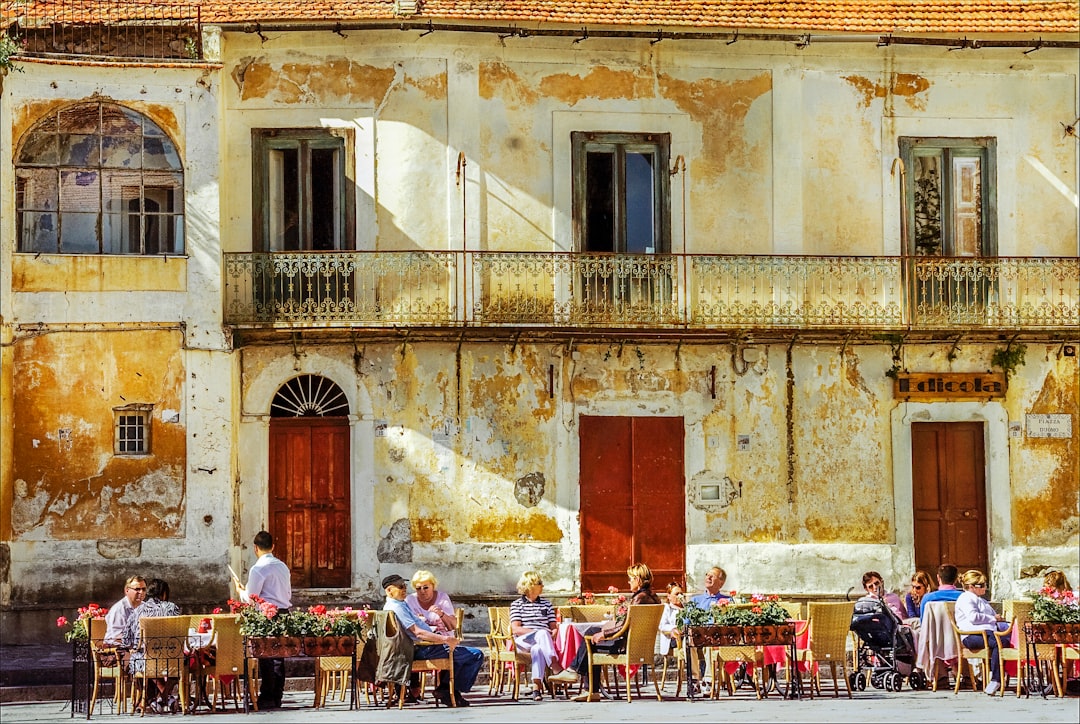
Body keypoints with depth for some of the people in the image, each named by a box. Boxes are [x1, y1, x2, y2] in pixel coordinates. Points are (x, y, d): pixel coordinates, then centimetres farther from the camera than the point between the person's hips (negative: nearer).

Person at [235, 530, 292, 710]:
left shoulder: (258, 569, -12)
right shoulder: (283, 567, 12)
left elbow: (250, 598, -11)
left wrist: (241, 590, 10)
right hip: (284, 613, 7)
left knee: (266, 657, -3)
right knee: (278, 657, 10)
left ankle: (267, 698, -2)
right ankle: (277, 697, 14)